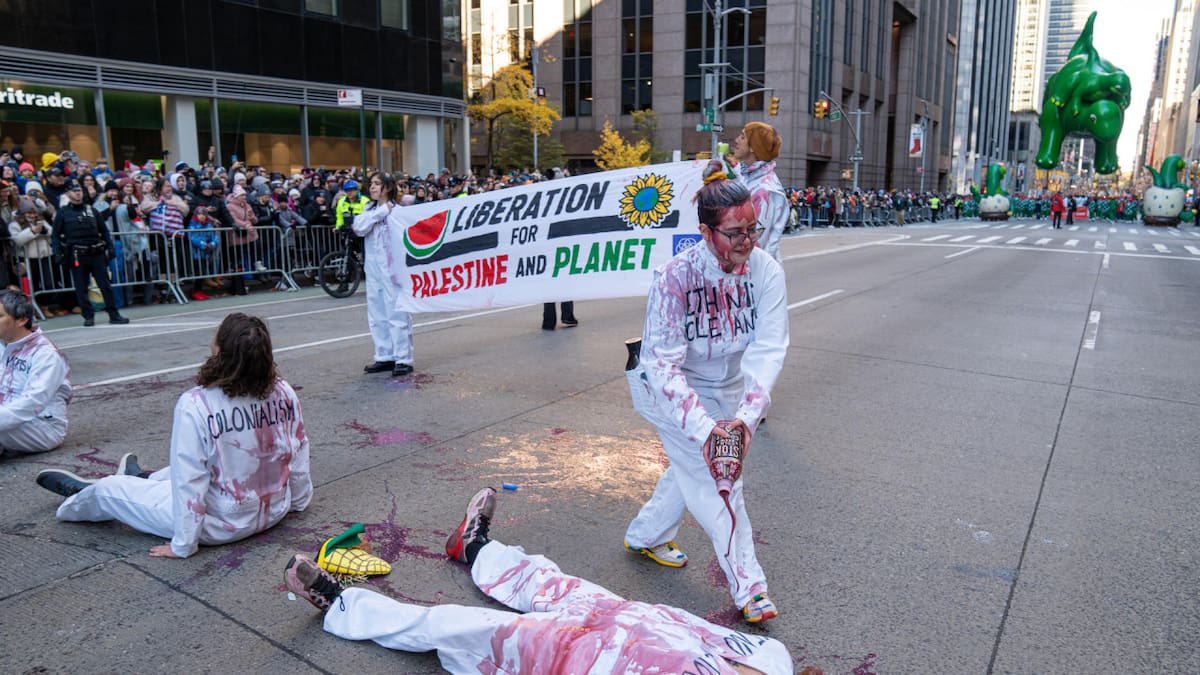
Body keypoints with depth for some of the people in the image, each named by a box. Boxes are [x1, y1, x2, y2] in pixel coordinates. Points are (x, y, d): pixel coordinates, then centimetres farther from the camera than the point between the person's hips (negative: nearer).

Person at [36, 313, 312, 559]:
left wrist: (182, 545, -9)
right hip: (275, 512, 5)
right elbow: (299, 454, -2)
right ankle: (144, 479, 62)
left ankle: (80, 497, 51)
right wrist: (298, 500, 15)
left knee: (108, 489, 18)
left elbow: (189, 482, -20)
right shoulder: (284, 393, -12)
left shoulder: (194, 405, -25)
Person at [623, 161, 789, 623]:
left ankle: (646, 535, 44)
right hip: (677, 391, -5)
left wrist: (747, 414, -39)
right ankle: (748, 585, 9)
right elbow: (663, 364, -31)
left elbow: (769, 348, -25)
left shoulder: (765, 270, -21)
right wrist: (702, 426, -41)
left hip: (730, 387, 5)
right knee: (715, 483, -6)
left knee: (691, 470, 20)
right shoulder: (675, 277, -31)